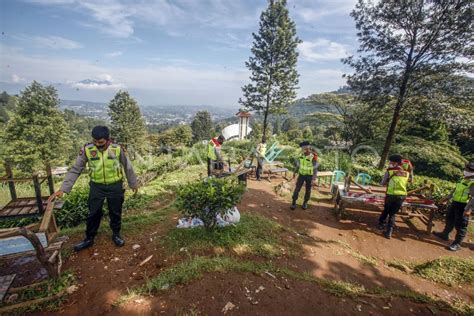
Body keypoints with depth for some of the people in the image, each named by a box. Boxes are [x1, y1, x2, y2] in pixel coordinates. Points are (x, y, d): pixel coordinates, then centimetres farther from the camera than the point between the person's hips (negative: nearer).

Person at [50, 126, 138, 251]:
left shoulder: (118, 149, -15)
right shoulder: (87, 149, -12)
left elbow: (127, 167, -2)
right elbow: (75, 170, -5)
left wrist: (133, 184, 7)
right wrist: (63, 189, -10)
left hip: (115, 186, -1)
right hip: (97, 187, 1)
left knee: (115, 213, 13)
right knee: (93, 214, 14)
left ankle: (116, 235, 35)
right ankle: (89, 239, 35)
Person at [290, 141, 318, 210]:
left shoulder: (313, 157, -21)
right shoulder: (302, 155, -4)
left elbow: (315, 169, -20)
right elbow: (298, 164, 8)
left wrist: (313, 180, -24)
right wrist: (295, 172, 14)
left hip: (309, 176, -3)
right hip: (301, 175, 4)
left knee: (308, 190, 10)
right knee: (297, 189, -1)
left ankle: (305, 203, 30)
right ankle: (294, 202, 10)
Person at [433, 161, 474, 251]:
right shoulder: (464, 179, 11)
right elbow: (456, 189, 23)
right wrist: (448, 197, 27)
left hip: (463, 206, -9)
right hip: (455, 203, 9)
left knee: (460, 225, 1)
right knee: (450, 219, 22)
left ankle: (457, 244, 12)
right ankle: (445, 234, 39)